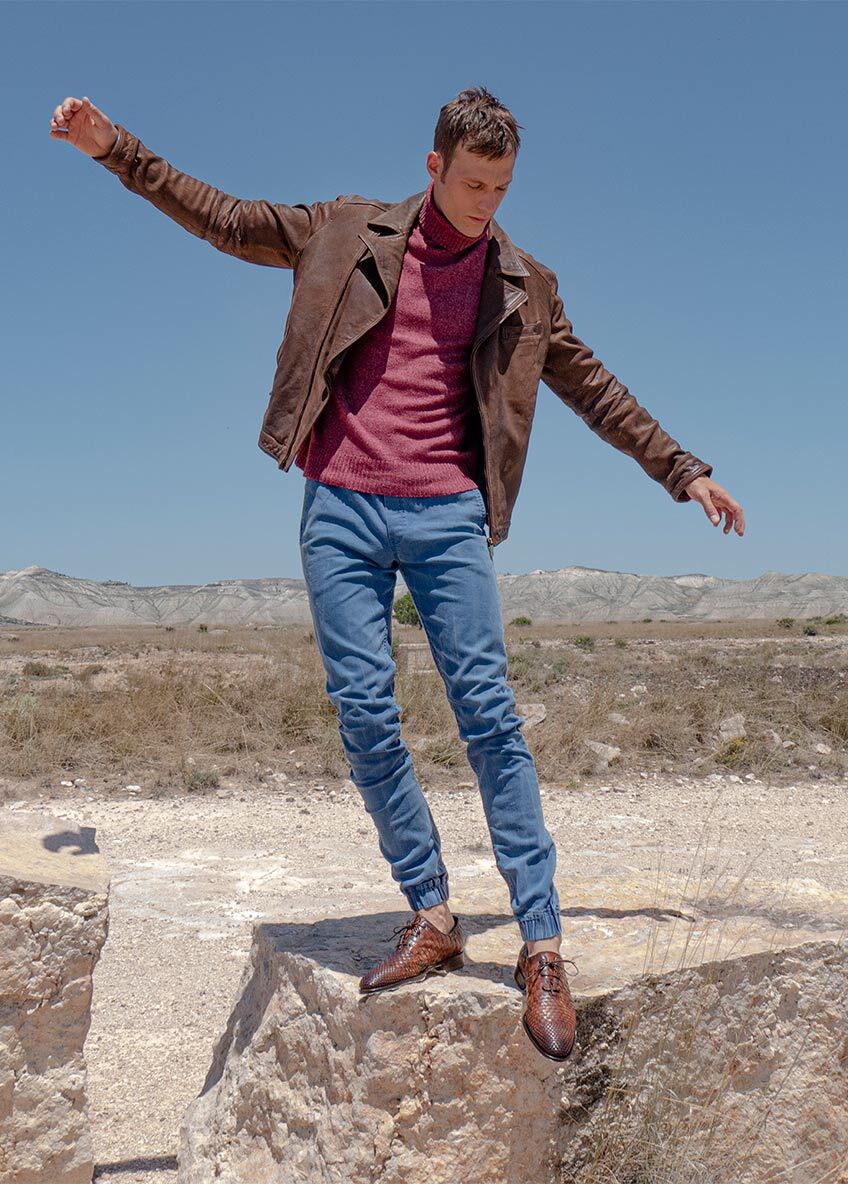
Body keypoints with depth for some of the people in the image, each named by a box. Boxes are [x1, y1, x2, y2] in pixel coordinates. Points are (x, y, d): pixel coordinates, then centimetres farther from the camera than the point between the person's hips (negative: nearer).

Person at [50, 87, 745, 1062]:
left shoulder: (521, 286, 12)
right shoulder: (352, 233, 10)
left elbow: (595, 389, 17)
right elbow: (224, 219, 17)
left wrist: (683, 471, 17)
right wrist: (114, 149, 14)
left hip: (445, 514, 0)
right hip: (340, 510, 1)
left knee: (488, 714, -9)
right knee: (365, 718, -4)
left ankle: (541, 947, -3)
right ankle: (431, 920, 9)